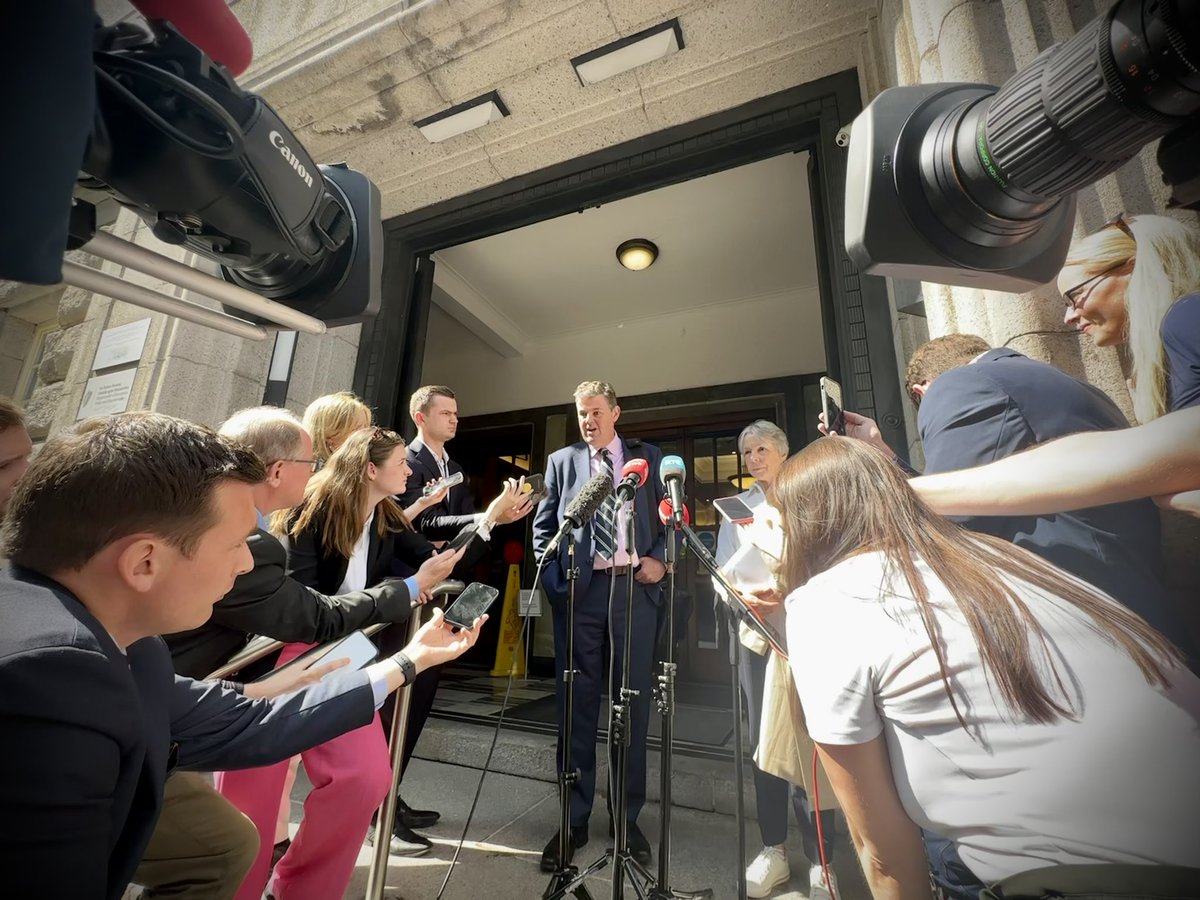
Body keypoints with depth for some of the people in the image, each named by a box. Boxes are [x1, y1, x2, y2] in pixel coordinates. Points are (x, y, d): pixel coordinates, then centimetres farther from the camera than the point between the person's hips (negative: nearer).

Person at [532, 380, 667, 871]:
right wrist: (554, 581, -1)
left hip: (635, 586, 0)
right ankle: (575, 817, 23)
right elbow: (543, 526, 9)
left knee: (634, 702, 9)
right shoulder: (560, 461, 11)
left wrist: (660, 558, -5)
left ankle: (628, 816, 26)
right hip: (579, 590, 0)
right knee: (577, 704, 8)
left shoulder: (648, 457, 10)